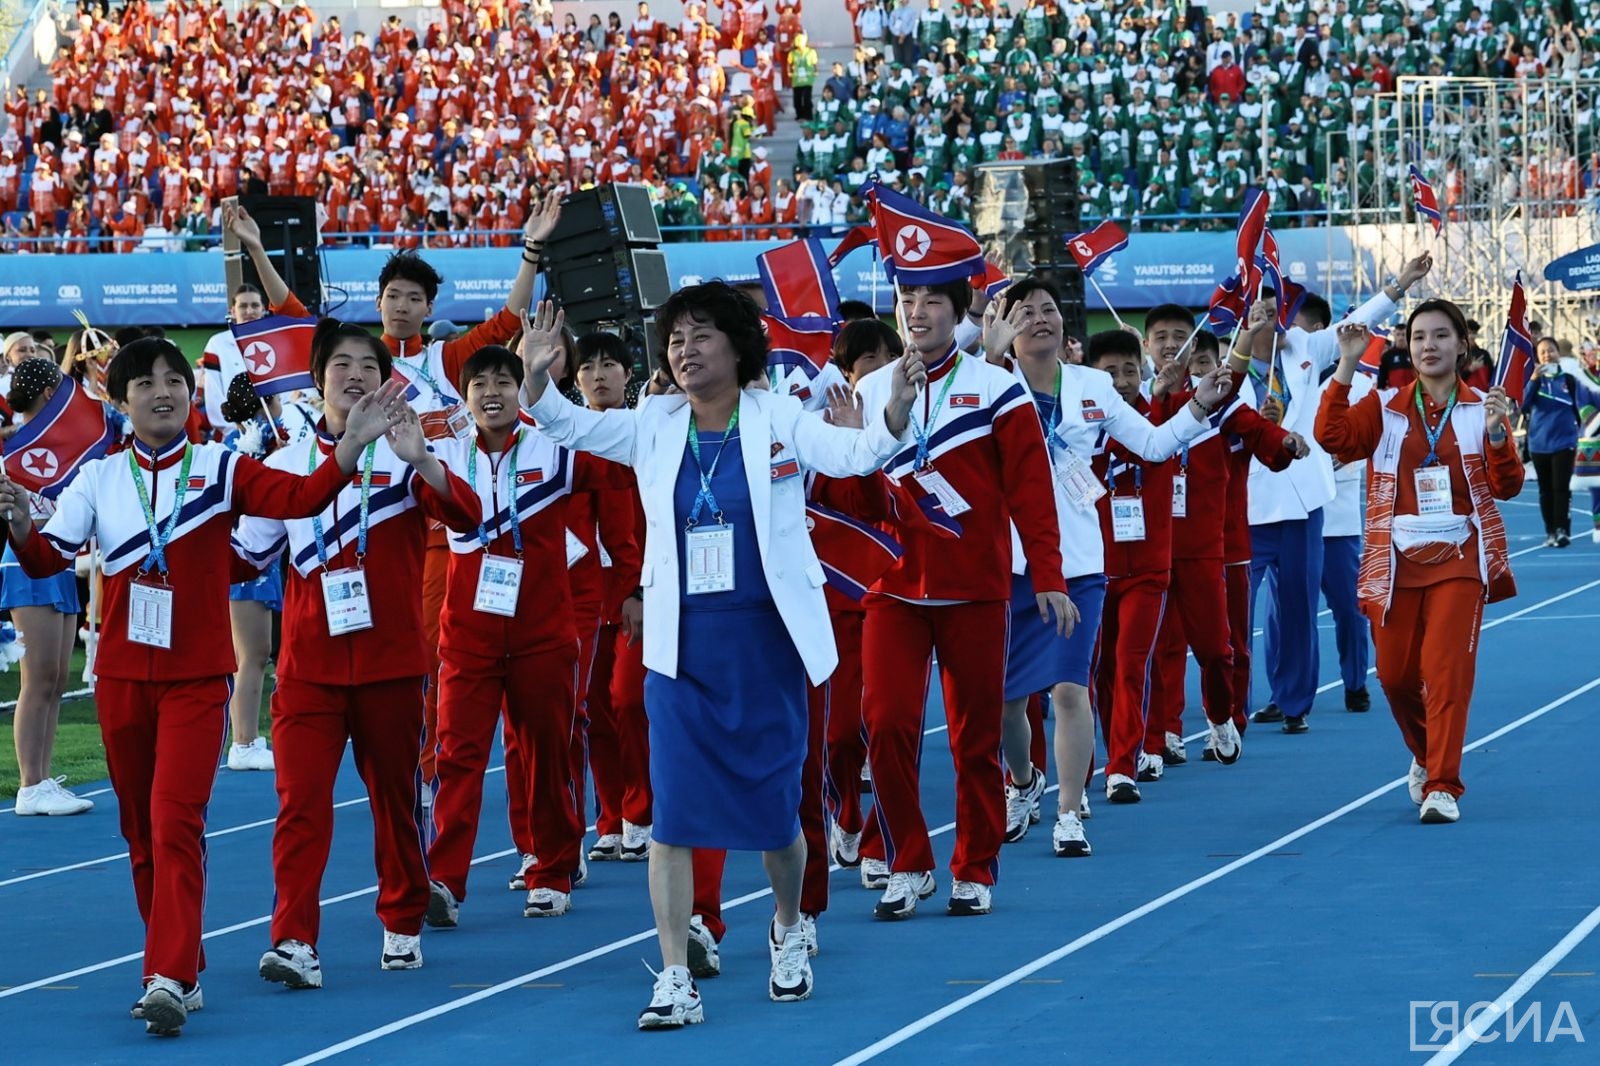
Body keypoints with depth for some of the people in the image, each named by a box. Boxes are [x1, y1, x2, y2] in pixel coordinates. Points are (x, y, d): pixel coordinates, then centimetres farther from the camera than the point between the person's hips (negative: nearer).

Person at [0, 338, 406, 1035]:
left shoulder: (221, 469, -1)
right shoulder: (98, 479, 5)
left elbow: (300, 498, -13)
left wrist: (353, 443, -26)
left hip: (197, 677, -3)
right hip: (122, 676, 3)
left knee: (175, 823, -15)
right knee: (142, 830, 9)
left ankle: (169, 982, -21)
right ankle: (180, 970, 21)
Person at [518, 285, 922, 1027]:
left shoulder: (779, 419, -3)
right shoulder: (654, 425, 4)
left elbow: (854, 452, -14)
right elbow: (570, 427, -1)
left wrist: (894, 409, -34)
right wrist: (537, 377, -21)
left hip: (766, 639, -1)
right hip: (681, 645, 2)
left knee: (774, 809, 8)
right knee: (673, 812, -5)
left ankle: (787, 930, 37)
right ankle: (675, 980, -1)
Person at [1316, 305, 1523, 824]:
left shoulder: (1481, 407, 3)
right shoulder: (1385, 407, 5)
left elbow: (1507, 486, -4)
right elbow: (1333, 437, -12)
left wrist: (1496, 433, -22)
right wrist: (1347, 365, -17)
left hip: (1458, 557, -2)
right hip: (1397, 560, 2)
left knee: (1447, 667, -13)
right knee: (1396, 673, 8)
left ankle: (1442, 786, -11)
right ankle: (1426, 755, 36)